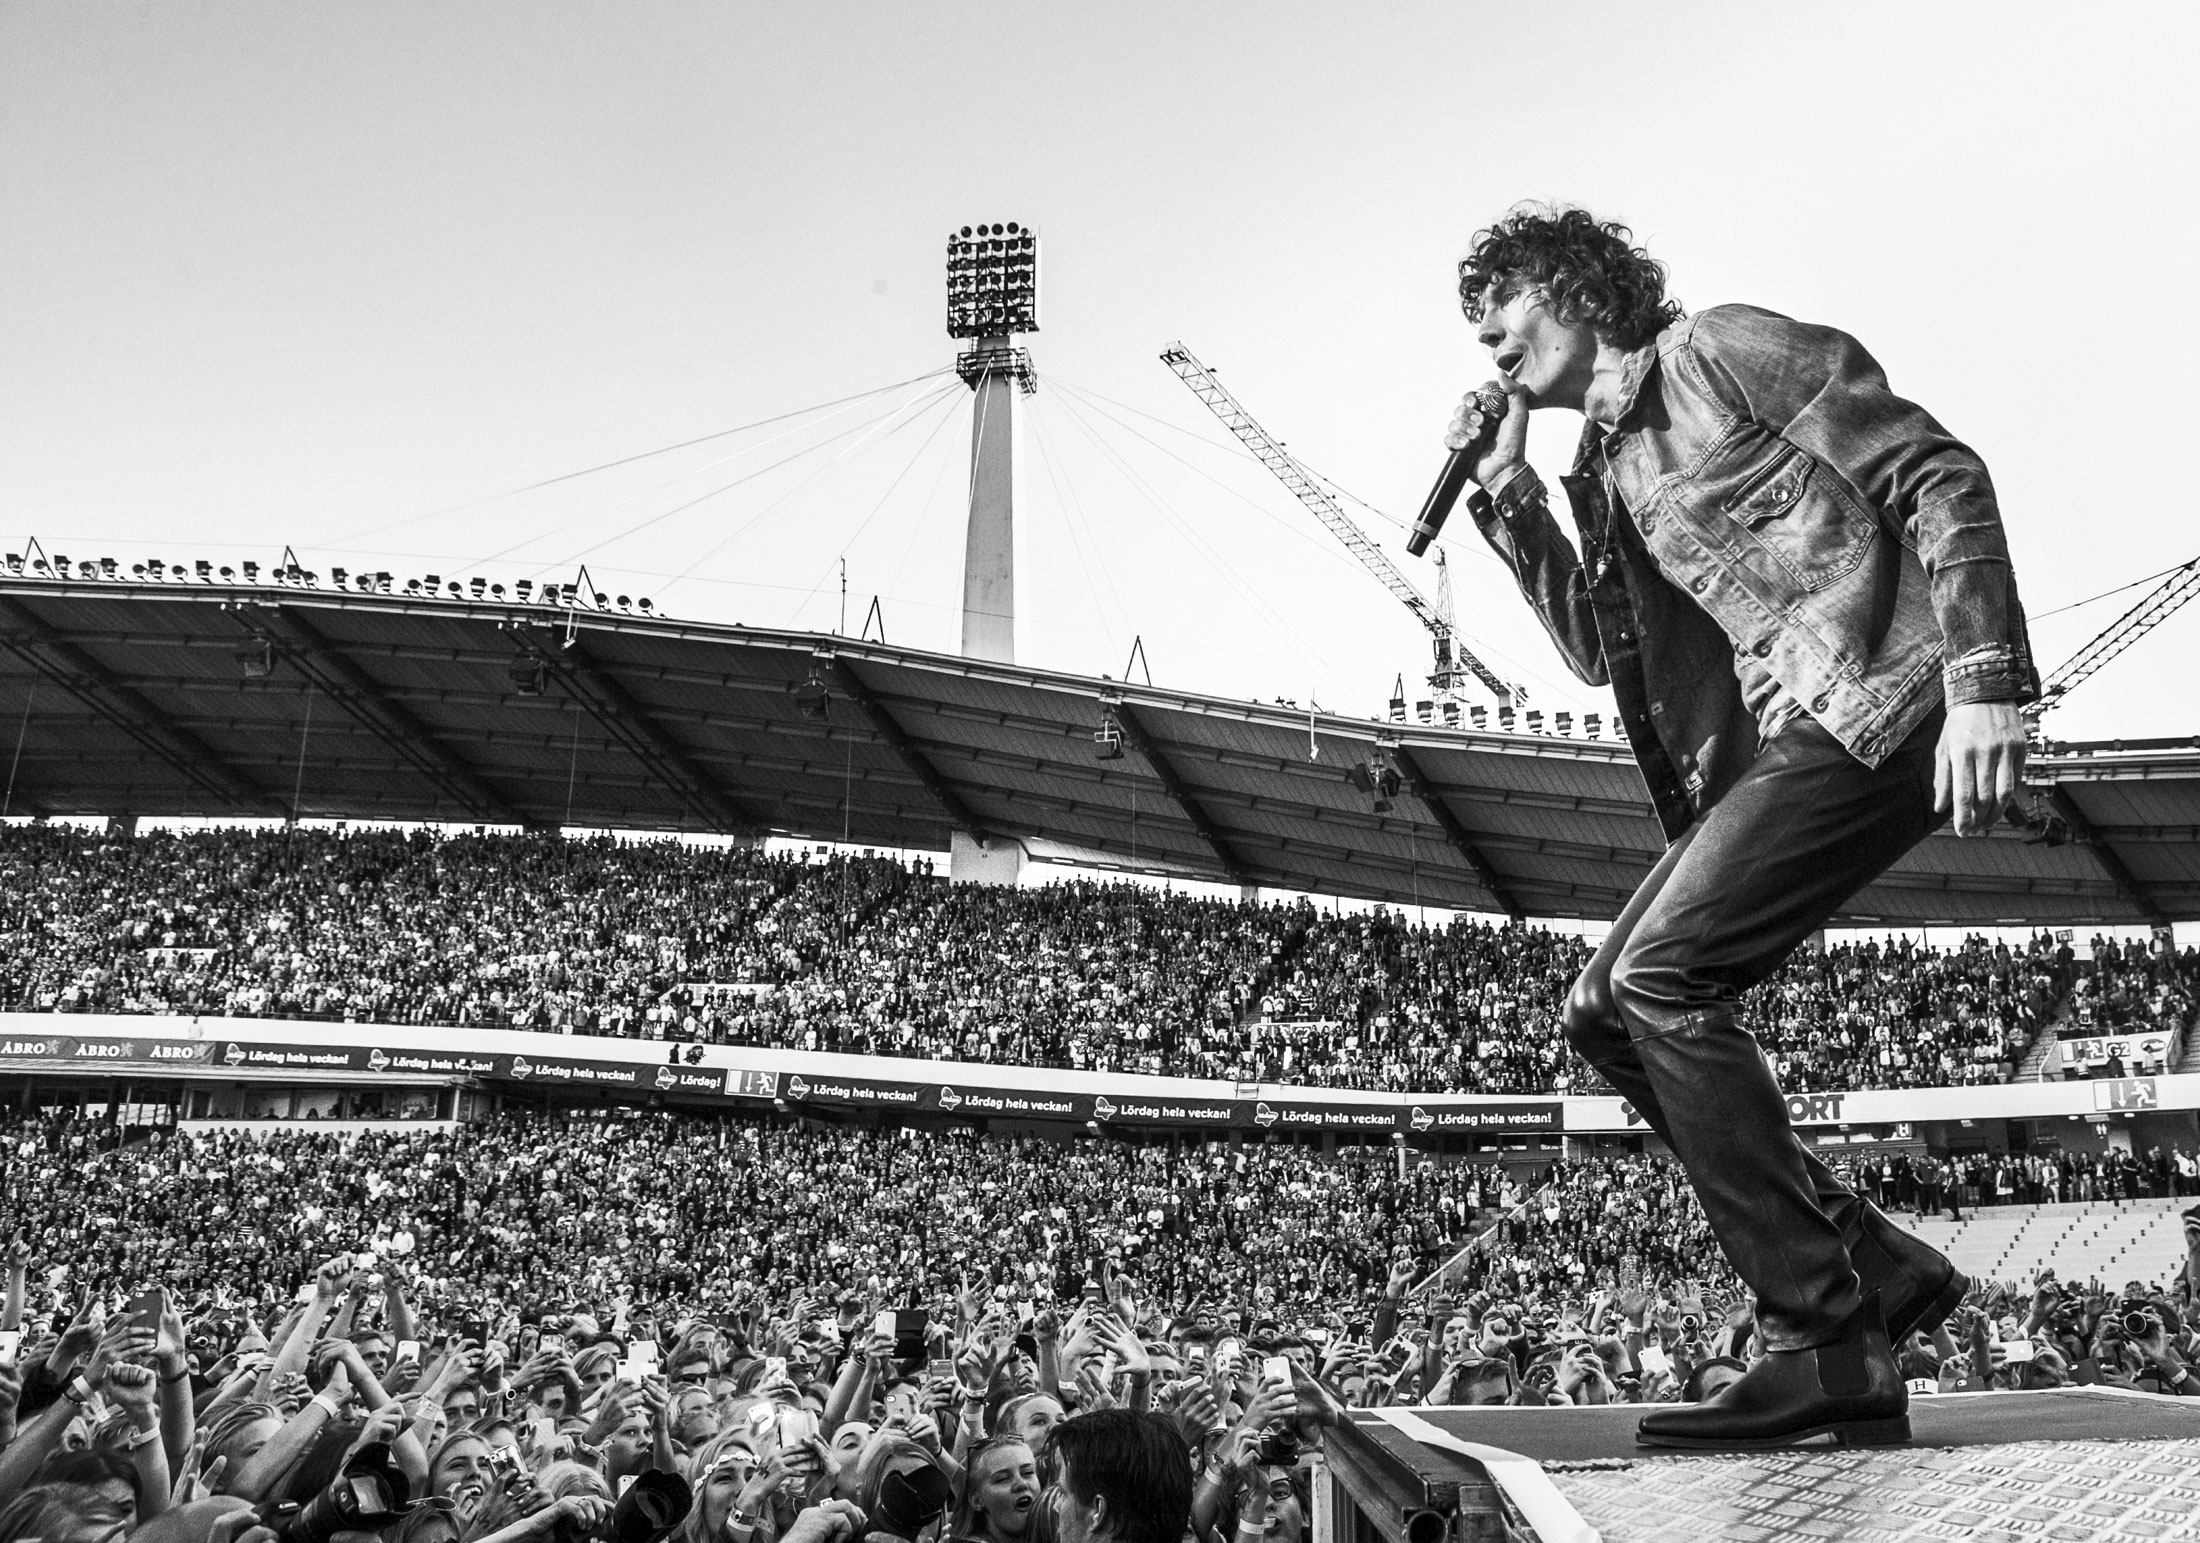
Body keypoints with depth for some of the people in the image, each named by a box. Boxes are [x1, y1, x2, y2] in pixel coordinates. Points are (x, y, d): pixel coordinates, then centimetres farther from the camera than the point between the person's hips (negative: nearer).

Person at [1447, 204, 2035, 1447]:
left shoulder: (1720, 350, -2)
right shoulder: (1607, 466, 22)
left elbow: (1940, 474, -8)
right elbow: (1608, 657, 17)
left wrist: (1986, 682, -19)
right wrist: (1508, 500, 11)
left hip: (1879, 705, -9)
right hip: (1773, 737, 9)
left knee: (1661, 978, -18)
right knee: (1609, 1012, 3)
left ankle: (1829, 1346, -11)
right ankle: (1881, 1267, 8)